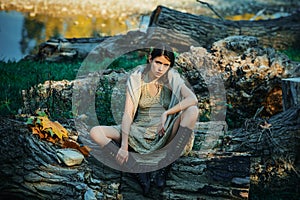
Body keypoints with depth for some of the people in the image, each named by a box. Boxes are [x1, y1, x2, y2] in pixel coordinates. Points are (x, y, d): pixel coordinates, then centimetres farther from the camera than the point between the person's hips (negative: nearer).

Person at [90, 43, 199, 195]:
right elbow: (127, 114, -14)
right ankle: (138, 171, -31)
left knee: (192, 111, -28)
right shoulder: (136, 79, -7)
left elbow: (193, 99, -23)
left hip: (164, 133, -1)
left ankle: (164, 167, -27)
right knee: (95, 132, -18)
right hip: (139, 133, 1)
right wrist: (124, 146, -25)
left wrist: (166, 113, -31)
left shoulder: (172, 78, -6)